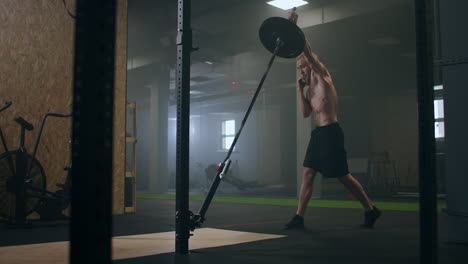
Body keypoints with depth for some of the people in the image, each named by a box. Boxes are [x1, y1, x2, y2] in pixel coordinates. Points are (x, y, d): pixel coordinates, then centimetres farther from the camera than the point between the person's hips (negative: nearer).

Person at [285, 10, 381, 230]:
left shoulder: (323, 76, -2)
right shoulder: (310, 88, 20)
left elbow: (308, 52, -14)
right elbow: (305, 113, 9)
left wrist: (294, 28, -15)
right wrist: (300, 89, 7)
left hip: (330, 132, -8)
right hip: (317, 133, 8)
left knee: (343, 176, -2)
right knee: (307, 174, 1)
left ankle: (371, 210, 13)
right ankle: (299, 217, 1)